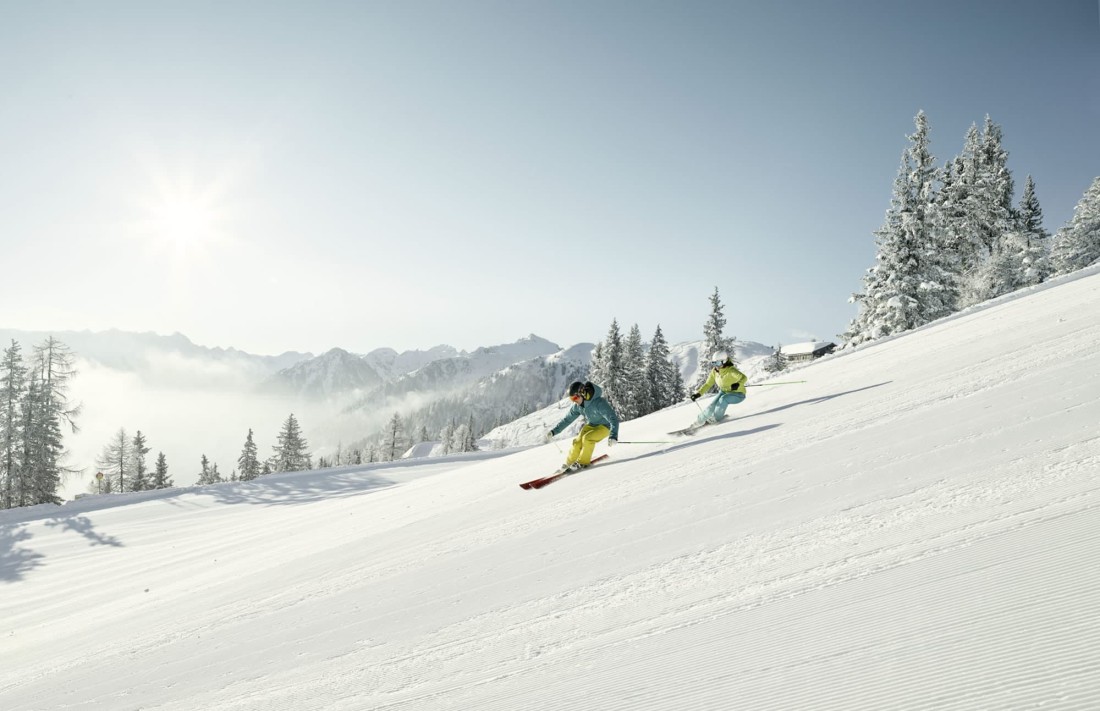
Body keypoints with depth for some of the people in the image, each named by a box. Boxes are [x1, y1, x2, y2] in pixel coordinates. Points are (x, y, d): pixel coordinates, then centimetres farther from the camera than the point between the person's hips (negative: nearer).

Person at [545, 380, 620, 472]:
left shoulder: (599, 403, -34)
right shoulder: (577, 406, -13)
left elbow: (613, 418, -37)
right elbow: (567, 419, 0)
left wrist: (613, 436, -50)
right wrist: (553, 431, -3)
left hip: (604, 426, -6)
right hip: (591, 425, 6)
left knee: (587, 438, -27)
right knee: (578, 442, -13)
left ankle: (583, 462, -8)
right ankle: (569, 463, 7)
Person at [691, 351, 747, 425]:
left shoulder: (730, 370, -28)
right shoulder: (714, 371, -9)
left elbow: (743, 377, -39)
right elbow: (708, 384, -2)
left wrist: (738, 384, -59)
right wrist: (698, 393, -14)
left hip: (738, 394, -5)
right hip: (724, 392, 5)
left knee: (723, 399, -33)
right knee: (711, 406, -17)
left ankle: (715, 419, -15)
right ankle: (698, 422, -3)